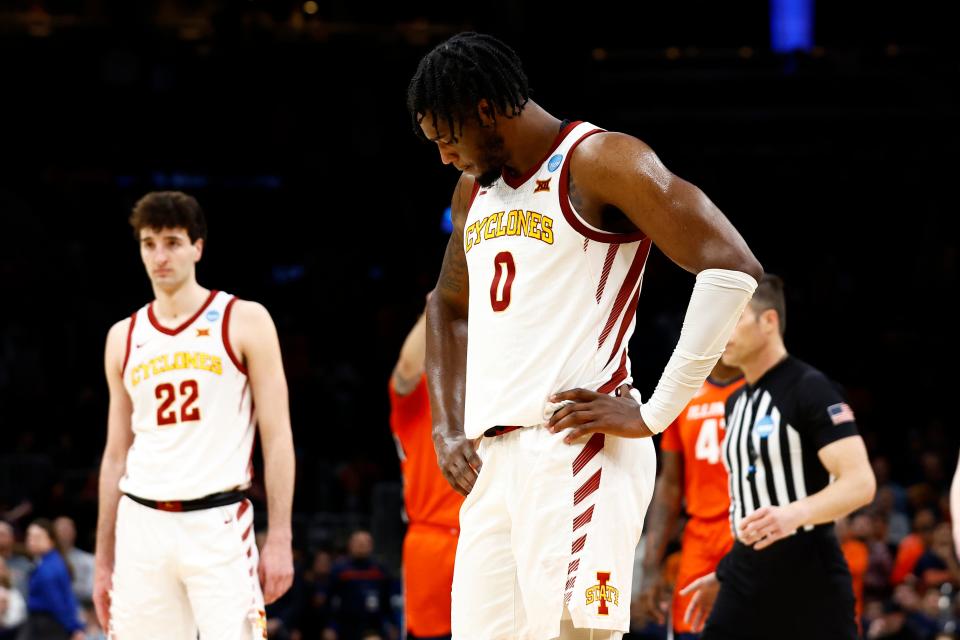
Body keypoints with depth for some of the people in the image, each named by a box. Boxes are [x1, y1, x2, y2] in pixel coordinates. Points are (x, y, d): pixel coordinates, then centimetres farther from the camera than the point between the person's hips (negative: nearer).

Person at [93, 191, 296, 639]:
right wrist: (103, 560, 14)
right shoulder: (124, 337, 13)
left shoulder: (244, 321, 0)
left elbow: (277, 437, -2)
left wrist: (280, 539, -10)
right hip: (142, 526, 4)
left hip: (217, 523, -4)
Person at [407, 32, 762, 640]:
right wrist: (448, 428, 22)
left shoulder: (600, 162, -6)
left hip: (577, 449, -8)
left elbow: (732, 268, -15)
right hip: (492, 461, 8)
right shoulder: (475, 190, 19)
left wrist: (655, 413, -15)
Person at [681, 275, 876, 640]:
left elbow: (860, 483, -20)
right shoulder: (737, 403, 16)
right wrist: (724, 576, 26)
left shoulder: (810, 389, -10)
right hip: (746, 586, 8)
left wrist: (793, 515, -36)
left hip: (809, 586, -8)